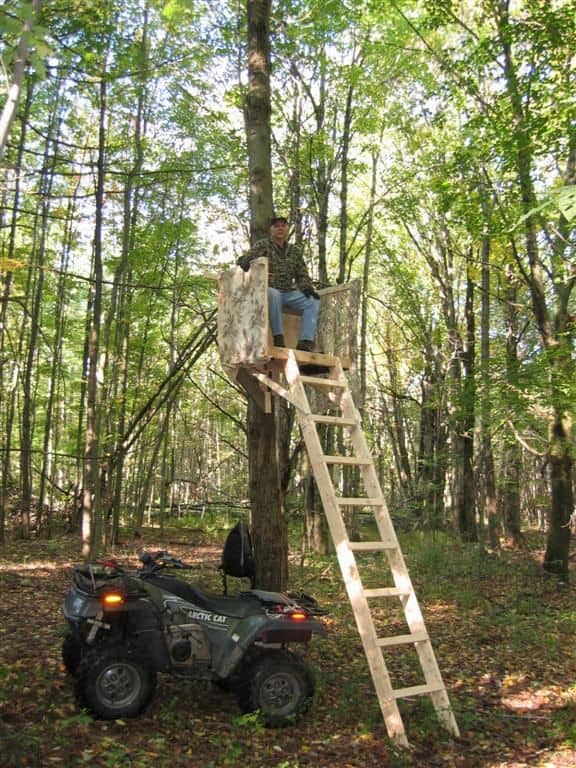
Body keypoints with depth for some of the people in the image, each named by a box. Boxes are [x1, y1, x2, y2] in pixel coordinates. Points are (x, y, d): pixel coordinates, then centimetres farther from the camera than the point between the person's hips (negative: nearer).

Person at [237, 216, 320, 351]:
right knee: (274, 294, -40)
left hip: (289, 293, 5)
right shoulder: (262, 245, 3)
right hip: (268, 291, -5)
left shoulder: (295, 251, 17)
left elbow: (302, 275, 18)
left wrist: (307, 288, -3)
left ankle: (306, 342, -27)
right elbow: (244, 262, -7)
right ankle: (278, 338, -37)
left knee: (313, 301, -18)